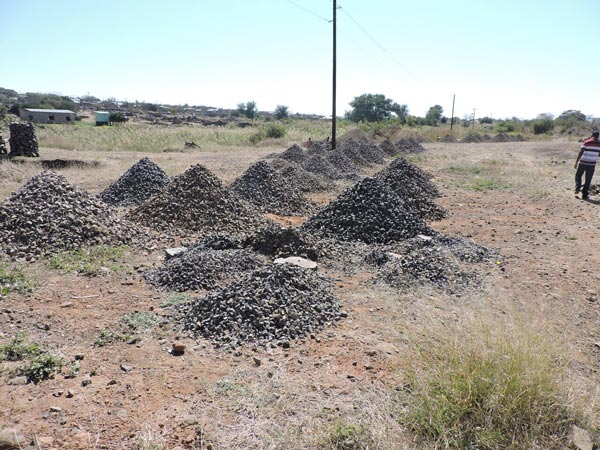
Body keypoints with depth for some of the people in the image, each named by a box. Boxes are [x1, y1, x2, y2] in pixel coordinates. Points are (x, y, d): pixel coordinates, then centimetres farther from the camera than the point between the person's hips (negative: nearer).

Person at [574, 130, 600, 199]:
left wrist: (576, 162, -5)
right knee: (588, 180, 6)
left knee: (578, 175, 18)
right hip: (592, 163, 1)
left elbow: (581, 152, -8)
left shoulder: (586, 142, -4)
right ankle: (585, 194, 7)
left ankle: (578, 187, -3)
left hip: (583, 162, -1)